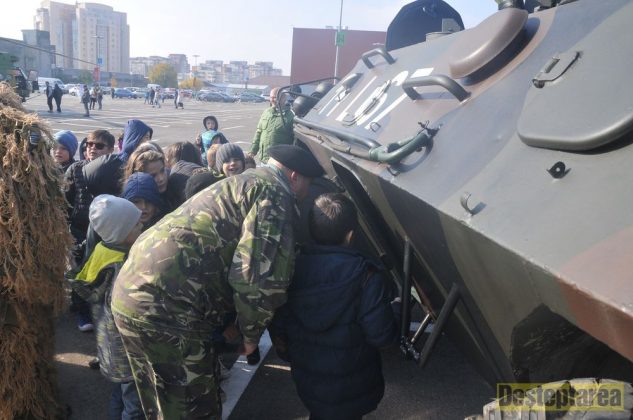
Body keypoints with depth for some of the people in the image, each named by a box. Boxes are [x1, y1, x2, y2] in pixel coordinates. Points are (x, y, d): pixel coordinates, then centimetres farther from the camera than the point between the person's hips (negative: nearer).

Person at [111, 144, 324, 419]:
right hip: (164, 307, -10)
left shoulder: (241, 184, 25)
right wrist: (251, 334, 0)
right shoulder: (275, 193, -5)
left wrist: (233, 324, 30)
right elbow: (260, 275, -17)